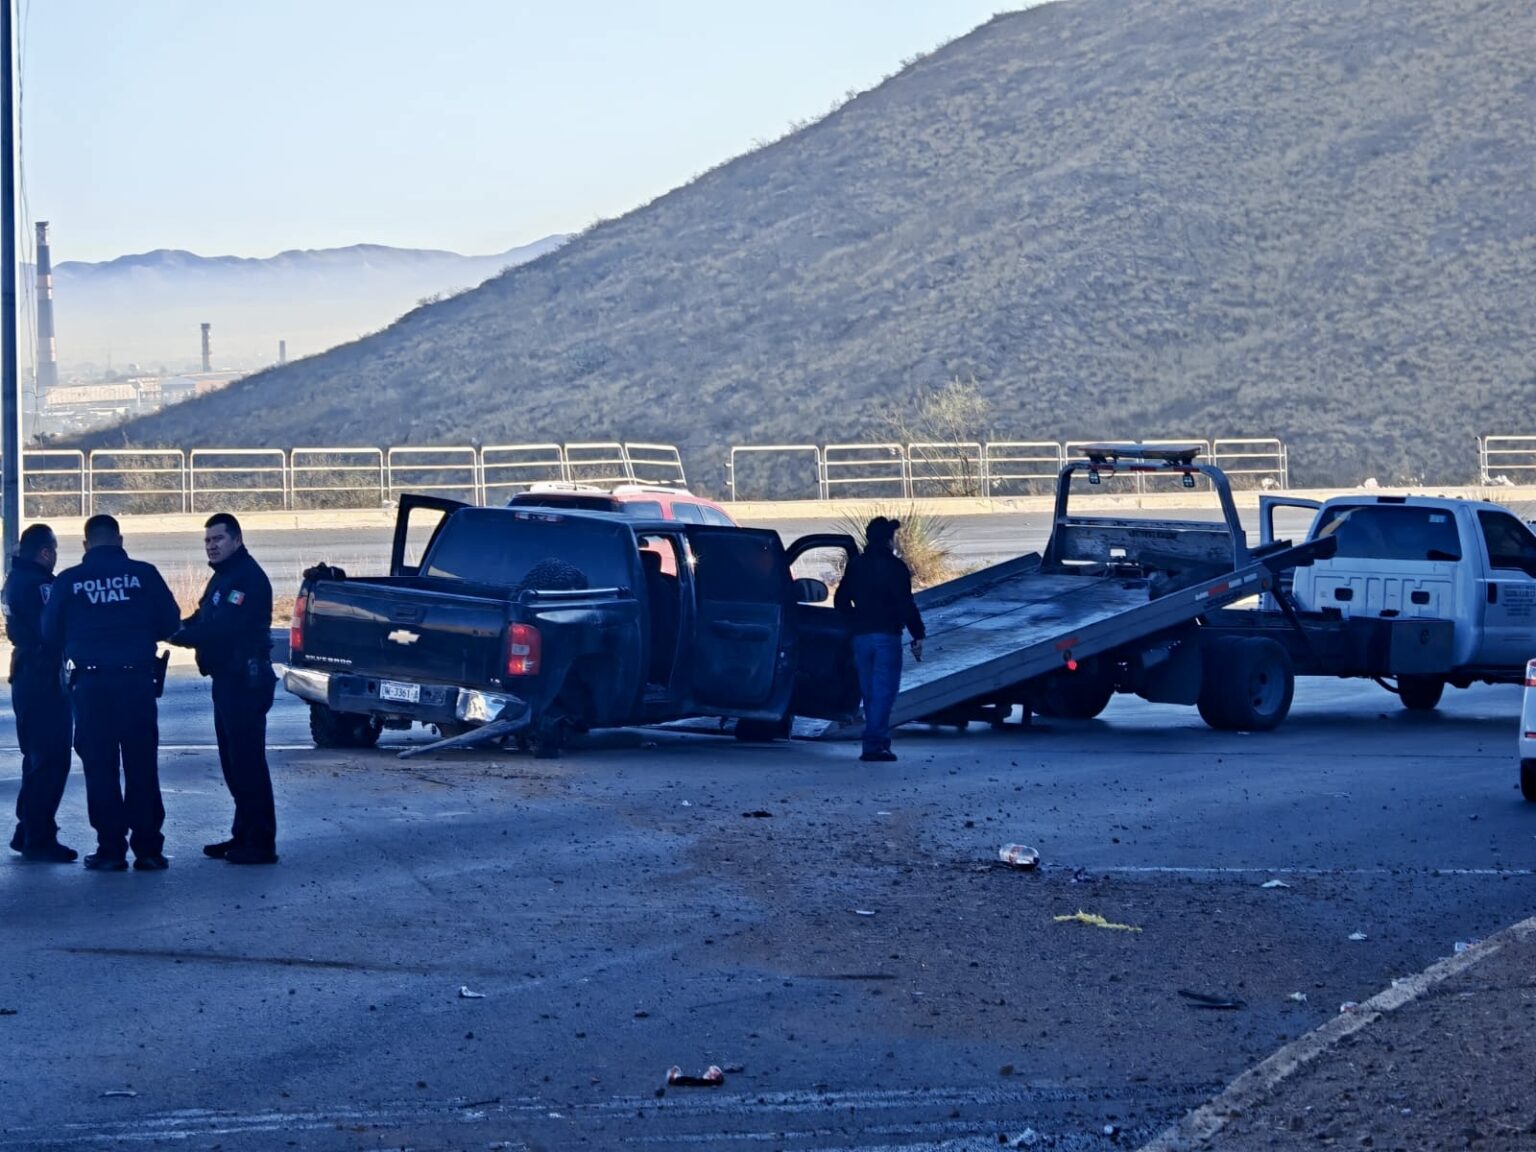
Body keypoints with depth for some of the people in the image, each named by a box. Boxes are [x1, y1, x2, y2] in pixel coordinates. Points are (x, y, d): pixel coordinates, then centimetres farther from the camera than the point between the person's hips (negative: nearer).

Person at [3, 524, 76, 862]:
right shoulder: (38, 584, -19)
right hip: (45, 678, -10)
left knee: (37, 756, 19)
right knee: (52, 760, -5)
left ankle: (28, 832, 24)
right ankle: (39, 838, -4)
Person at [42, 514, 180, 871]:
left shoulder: (68, 581, -2)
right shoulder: (143, 575, -3)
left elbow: (51, 635, 5)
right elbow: (170, 624, 1)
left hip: (91, 684, 0)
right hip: (137, 680, 0)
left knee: (100, 768, 6)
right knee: (142, 767, 7)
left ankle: (110, 849, 5)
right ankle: (147, 849, 6)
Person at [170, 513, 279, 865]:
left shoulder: (248, 578, -15)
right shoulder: (223, 577, 20)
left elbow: (222, 629, -24)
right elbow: (205, 621, 18)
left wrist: (179, 635, -20)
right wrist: (177, 629, -1)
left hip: (246, 681, -11)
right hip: (228, 680, 11)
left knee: (247, 762, -10)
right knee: (233, 762, 14)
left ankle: (260, 843, -10)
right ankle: (244, 836, 20)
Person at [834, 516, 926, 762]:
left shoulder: (855, 565, 11)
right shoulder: (894, 566, -8)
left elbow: (841, 600, 16)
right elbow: (906, 604, -13)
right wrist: (918, 635, -7)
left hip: (861, 637, 6)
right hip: (887, 635, -6)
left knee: (869, 691, 13)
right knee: (884, 691, -7)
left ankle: (878, 741, 15)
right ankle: (875, 743, -15)